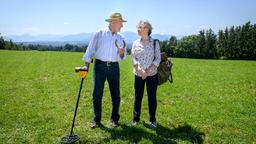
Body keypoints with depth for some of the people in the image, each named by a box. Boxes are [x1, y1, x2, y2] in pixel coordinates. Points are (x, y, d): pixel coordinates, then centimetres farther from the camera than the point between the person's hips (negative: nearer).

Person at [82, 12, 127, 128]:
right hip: (100, 66, -3)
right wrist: (86, 64, -8)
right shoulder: (99, 34, 0)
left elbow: (122, 57, 10)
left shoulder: (120, 38, 9)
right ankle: (96, 119, 17)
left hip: (114, 67, 3)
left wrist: (121, 52, -12)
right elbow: (90, 49, -1)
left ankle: (114, 119, 22)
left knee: (116, 95, 6)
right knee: (97, 94, 1)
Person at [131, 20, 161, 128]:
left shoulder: (155, 42, -1)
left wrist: (148, 71, -13)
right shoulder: (136, 43, 4)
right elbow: (133, 58, 0)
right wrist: (140, 70, -15)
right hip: (139, 74, 1)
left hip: (152, 74, -1)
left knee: (152, 97, 6)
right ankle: (136, 119, 21)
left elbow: (158, 59, -4)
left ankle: (152, 120, 21)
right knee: (138, 96, 6)